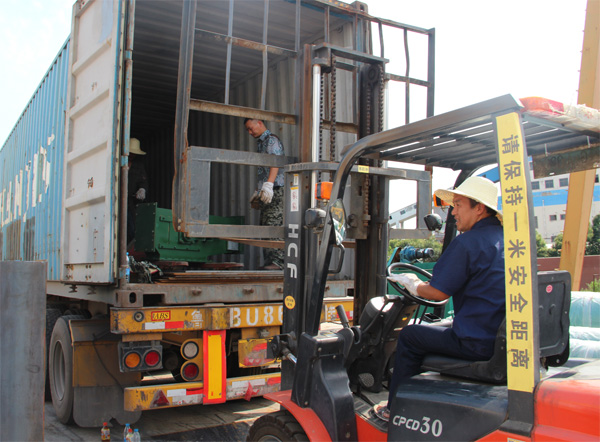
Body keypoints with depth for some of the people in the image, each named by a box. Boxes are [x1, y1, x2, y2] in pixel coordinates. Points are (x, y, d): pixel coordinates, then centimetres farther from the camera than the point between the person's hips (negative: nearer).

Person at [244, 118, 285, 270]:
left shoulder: (271, 140, -3)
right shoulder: (261, 143, 26)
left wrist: (268, 185, -30)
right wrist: (257, 193, 28)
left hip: (276, 191, -10)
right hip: (266, 193, 10)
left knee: (273, 226, -15)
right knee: (265, 226, 6)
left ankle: (277, 260, -17)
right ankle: (269, 261, 7)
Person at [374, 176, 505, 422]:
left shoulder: (467, 242, -16)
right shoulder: (506, 240, 11)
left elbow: (438, 293, -14)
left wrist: (412, 285, 7)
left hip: (479, 344, -9)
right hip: (506, 340, 9)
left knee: (409, 336, 8)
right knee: (440, 332, 30)